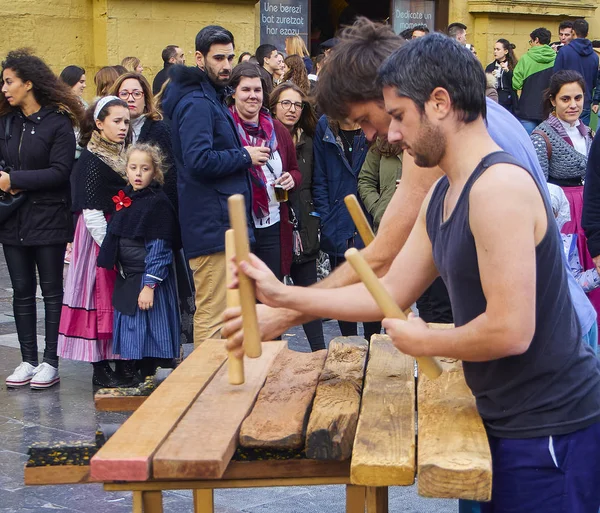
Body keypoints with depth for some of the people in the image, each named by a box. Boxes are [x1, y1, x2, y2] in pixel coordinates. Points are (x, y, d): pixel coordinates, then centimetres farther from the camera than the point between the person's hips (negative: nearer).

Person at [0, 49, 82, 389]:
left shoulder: (58, 122, -8)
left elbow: (60, 172, -15)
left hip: (49, 220, -6)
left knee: (52, 291, 3)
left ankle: (51, 363, 8)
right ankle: (28, 360, 16)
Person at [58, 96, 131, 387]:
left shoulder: (122, 155, 12)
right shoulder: (92, 161, -11)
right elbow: (91, 214, -16)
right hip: (99, 237, -7)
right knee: (101, 297, -3)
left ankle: (122, 361, 18)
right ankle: (100, 368, 5)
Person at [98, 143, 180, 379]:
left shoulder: (157, 203, -13)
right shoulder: (125, 198, 10)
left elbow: (159, 249, -16)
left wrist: (149, 285, -20)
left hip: (148, 280, -8)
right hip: (126, 279, 8)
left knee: (146, 330, -3)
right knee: (131, 330, 15)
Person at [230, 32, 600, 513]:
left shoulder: (500, 185, -22)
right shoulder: (441, 197, 9)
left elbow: (510, 331, -28)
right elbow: (392, 292, 12)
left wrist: (422, 342, -12)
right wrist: (281, 295, 9)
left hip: (550, 426, -9)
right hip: (507, 419, 9)